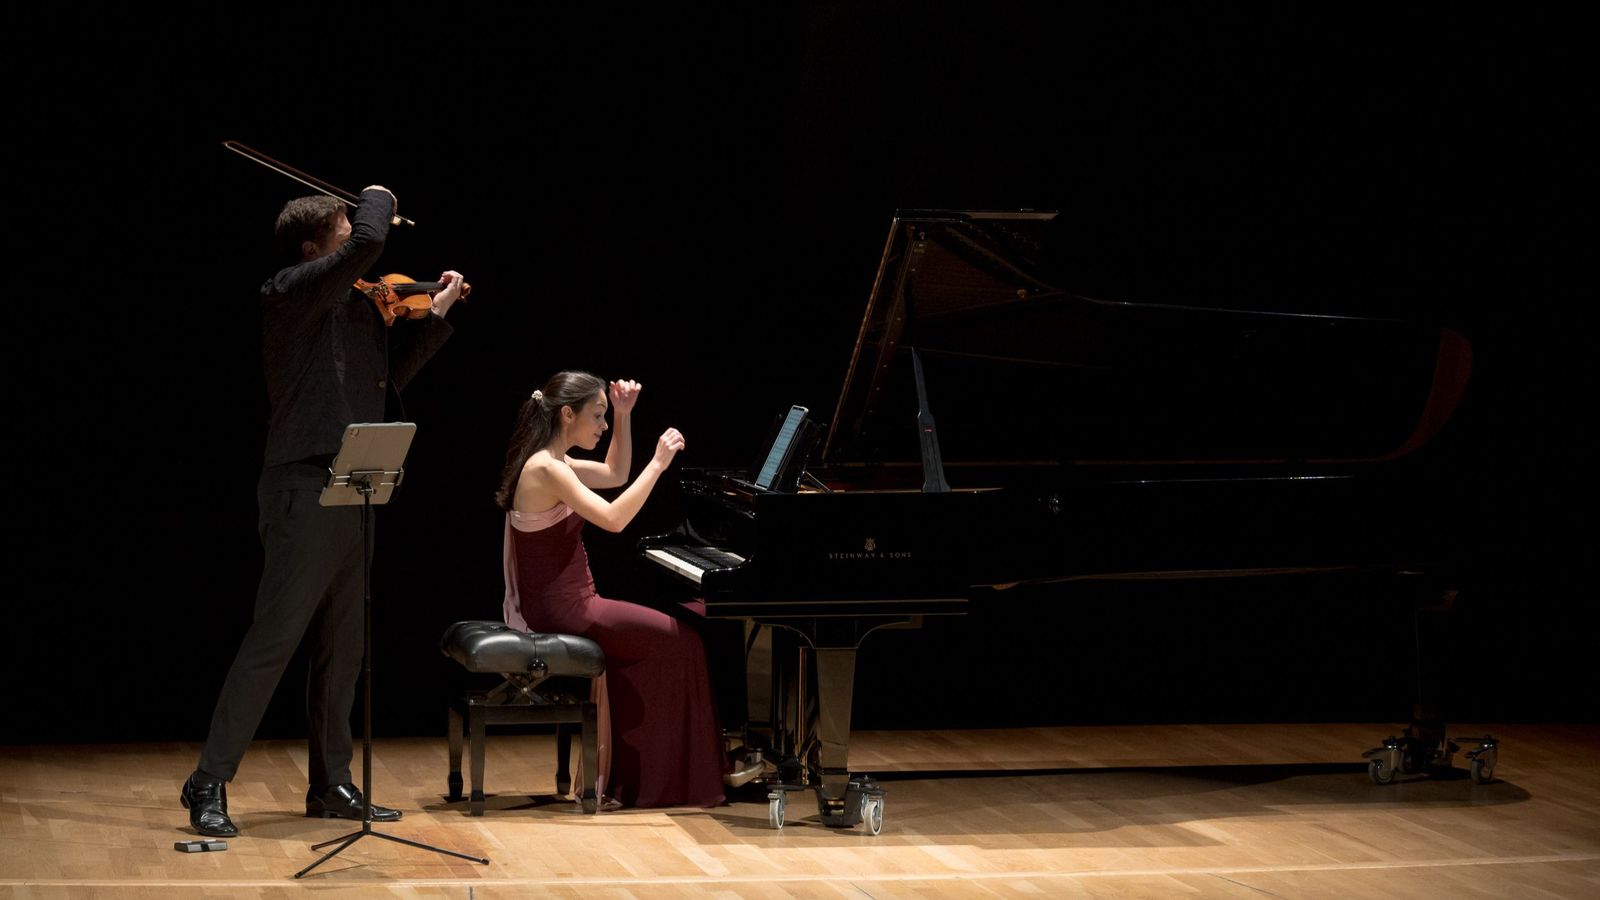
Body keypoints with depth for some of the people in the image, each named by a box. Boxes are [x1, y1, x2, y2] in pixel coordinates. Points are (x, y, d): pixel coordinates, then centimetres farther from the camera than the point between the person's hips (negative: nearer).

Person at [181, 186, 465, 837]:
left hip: (350, 494, 9)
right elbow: (369, 244, -24)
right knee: (273, 640, -8)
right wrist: (379, 198, -4)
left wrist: (436, 316, 16)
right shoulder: (289, 294, -11)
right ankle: (209, 784, -3)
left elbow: (392, 373, 24)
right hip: (304, 490, -9)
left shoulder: (357, 307, 14)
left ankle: (330, 785, 22)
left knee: (340, 648, 13)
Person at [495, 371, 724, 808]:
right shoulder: (546, 469, -20)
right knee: (680, 641, -4)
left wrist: (624, 414, 13)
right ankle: (671, 781, 5)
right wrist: (658, 464, -25)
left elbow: (615, 475, 24)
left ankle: (626, 775, 20)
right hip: (560, 610, -11)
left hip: (553, 605, 11)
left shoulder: (552, 464, 11)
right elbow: (613, 518, -28)